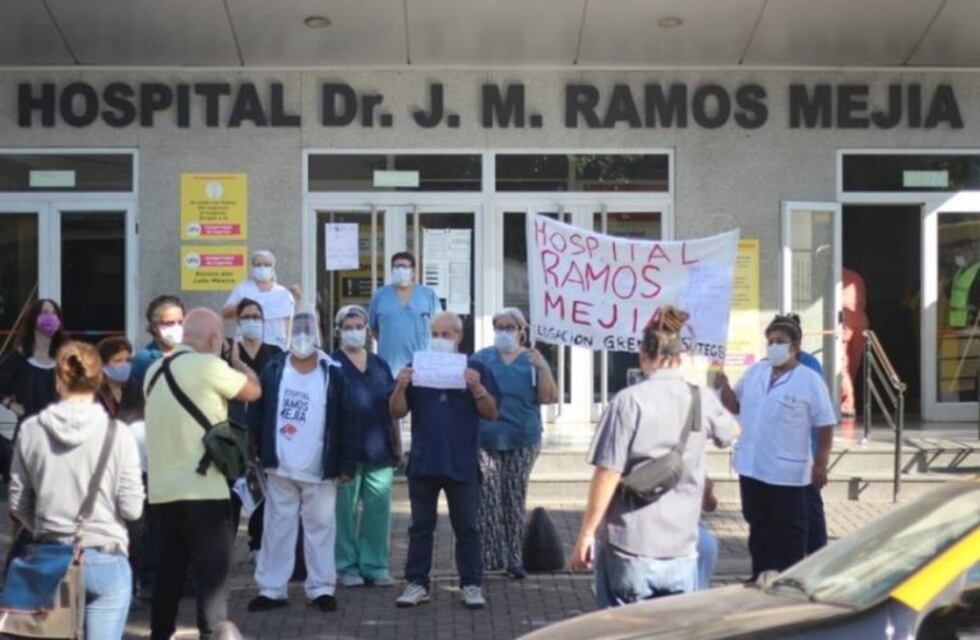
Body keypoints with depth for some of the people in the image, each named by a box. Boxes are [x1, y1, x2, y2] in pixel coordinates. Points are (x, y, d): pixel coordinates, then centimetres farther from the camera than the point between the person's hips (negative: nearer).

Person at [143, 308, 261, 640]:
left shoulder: (155, 370, 12)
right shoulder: (208, 365, -11)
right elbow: (253, 391, 0)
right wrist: (237, 362, 18)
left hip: (162, 488, 7)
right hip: (202, 489, -7)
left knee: (168, 568, 14)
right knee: (213, 568, -4)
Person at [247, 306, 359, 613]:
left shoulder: (333, 374, -4)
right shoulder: (273, 371, 1)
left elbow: (347, 422, -3)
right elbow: (256, 416, 3)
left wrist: (346, 464, -6)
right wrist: (255, 454, -3)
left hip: (319, 471, -1)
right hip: (279, 468, 1)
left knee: (321, 528, 6)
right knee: (277, 529, 7)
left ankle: (321, 588, 14)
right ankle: (271, 589, 13)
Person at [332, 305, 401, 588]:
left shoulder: (379, 365, 14)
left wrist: (397, 447, 14)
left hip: (379, 450, 4)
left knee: (378, 510, 3)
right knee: (345, 510, 0)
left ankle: (375, 566, 11)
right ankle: (348, 567, 9)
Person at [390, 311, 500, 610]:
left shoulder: (476, 369, 3)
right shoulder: (416, 367, 7)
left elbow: (491, 413, -2)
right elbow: (397, 412, 3)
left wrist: (477, 388, -19)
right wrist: (401, 387, -16)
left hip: (462, 464, -2)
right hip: (423, 462, 2)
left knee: (467, 527, 5)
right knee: (421, 527, 8)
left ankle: (472, 585, 11)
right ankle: (416, 583, 15)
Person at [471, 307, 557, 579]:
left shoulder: (532, 360, 6)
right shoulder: (481, 358, 7)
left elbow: (549, 398, -3)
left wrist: (542, 368, -15)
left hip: (521, 442, 0)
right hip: (485, 441, 0)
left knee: (515, 501, 5)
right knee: (487, 501, -4)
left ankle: (514, 558, 11)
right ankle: (488, 557, 3)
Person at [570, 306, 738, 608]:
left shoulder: (629, 401, -12)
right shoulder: (702, 400, 1)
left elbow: (607, 476, -14)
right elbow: (731, 431, 25)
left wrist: (586, 533, -4)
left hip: (629, 549, -3)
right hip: (682, 549, 4)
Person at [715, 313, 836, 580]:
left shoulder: (810, 381, -8)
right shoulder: (755, 372, 8)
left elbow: (825, 425, -7)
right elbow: (736, 406, 17)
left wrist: (821, 465, -10)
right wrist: (723, 387, -4)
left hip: (787, 472, -6)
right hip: (751, 468, 6)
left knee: (789, 531, 4)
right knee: (759, 528, 15)